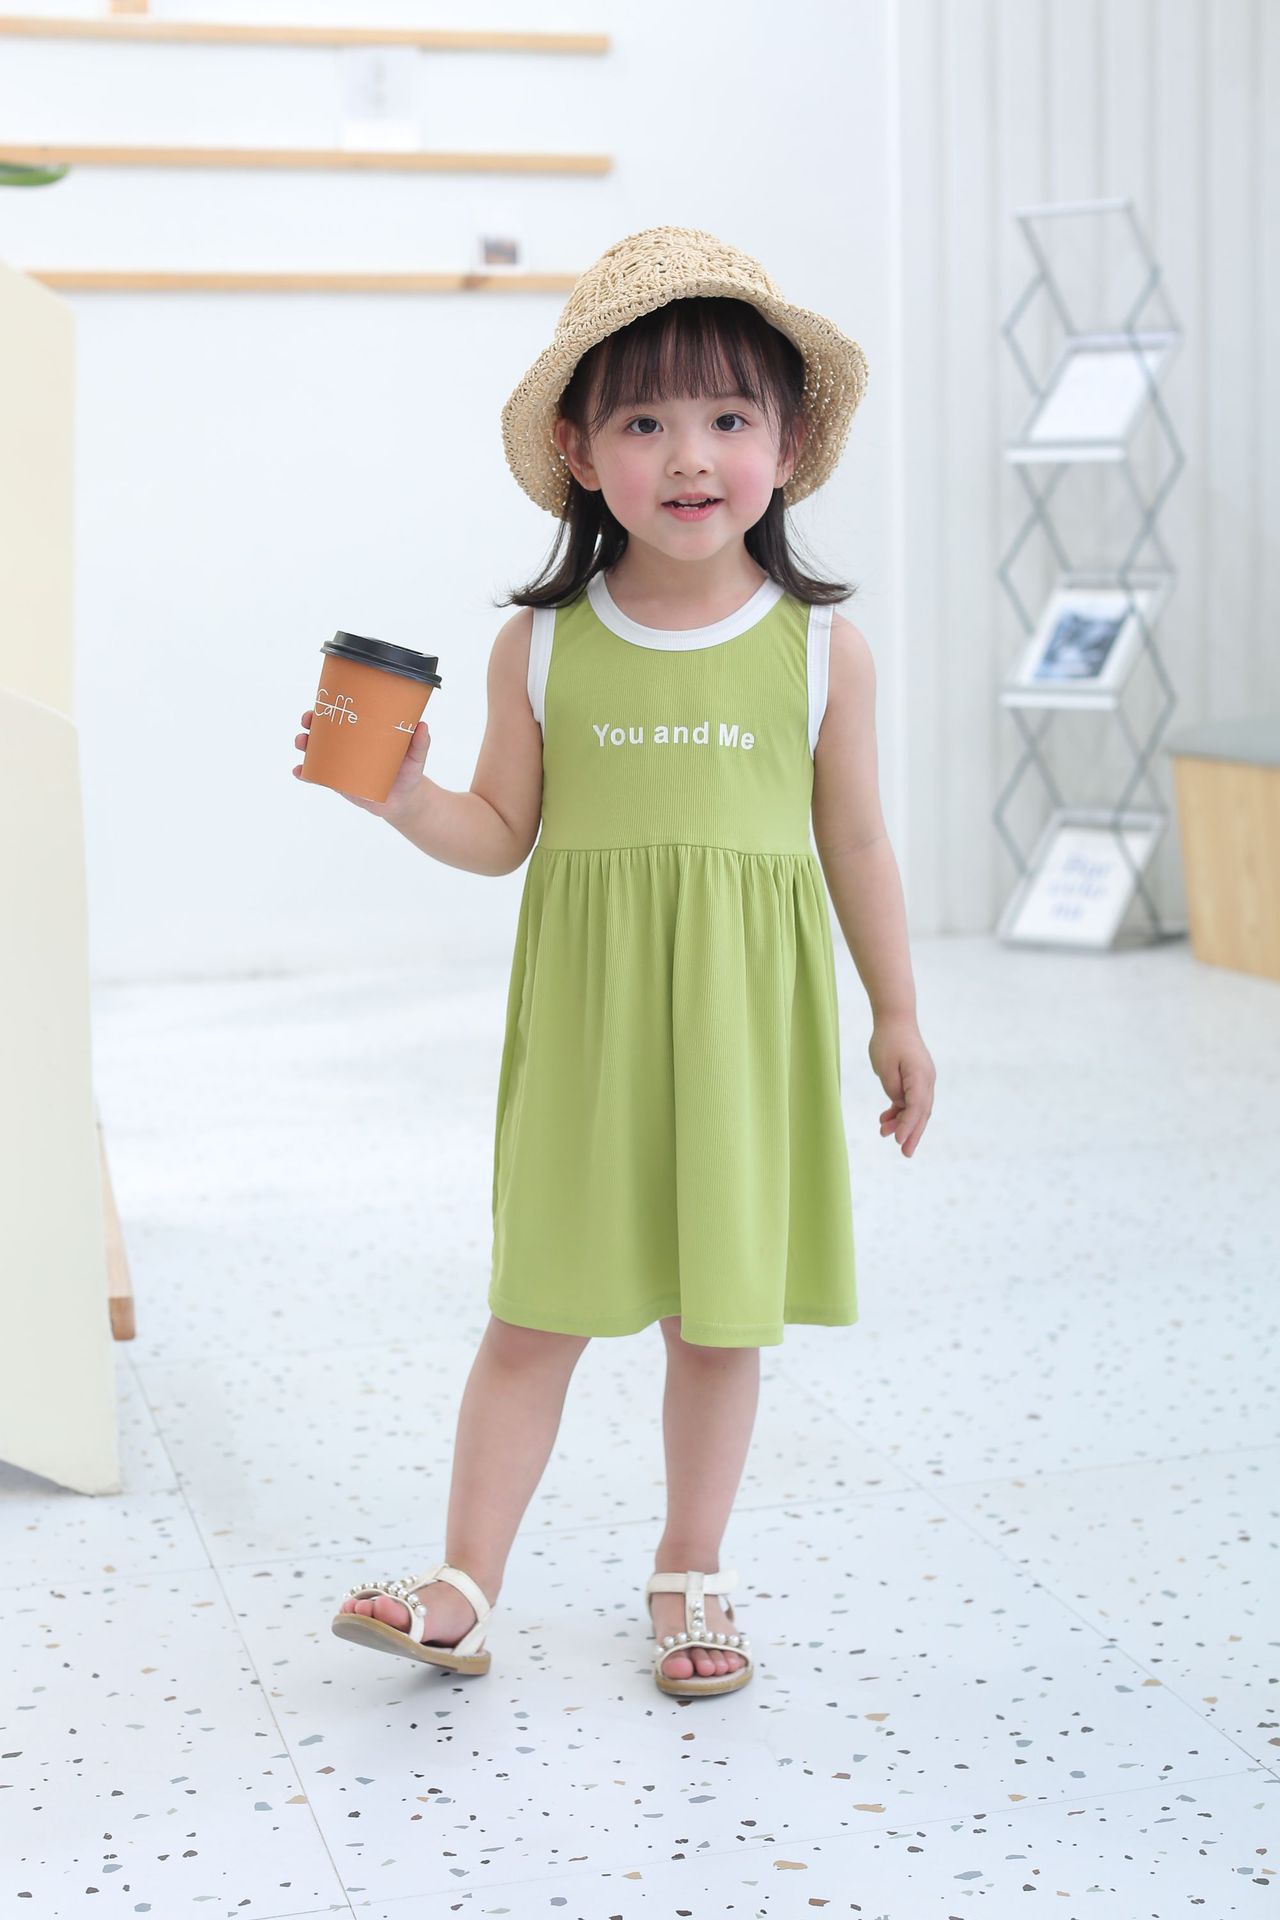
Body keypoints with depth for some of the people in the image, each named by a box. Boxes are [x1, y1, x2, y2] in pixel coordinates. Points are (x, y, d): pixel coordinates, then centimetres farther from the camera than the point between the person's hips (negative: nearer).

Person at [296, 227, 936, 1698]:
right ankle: (464, 1585, 16)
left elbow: (854, 841, 6)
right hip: (585, 1021, 0)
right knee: (537, 1310, 5)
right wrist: (402, 798, -14)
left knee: (720, 1316, 10)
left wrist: (897, 1016, 10)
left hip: (745, 1023, 0)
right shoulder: (541, 647, -2)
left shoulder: (822, 648, -1)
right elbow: (502, 834, 5)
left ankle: (690, 1579, 27)